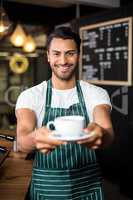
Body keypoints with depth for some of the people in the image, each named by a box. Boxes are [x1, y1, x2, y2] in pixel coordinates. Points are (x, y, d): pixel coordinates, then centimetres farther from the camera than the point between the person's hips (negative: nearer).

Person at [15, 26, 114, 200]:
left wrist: (100, 134, -44)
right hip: (46, 186, -1)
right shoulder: (30, 96, -8)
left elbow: (108, 134, -20)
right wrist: (34, 139, -46)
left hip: (88, 185, 1)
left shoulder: (97, 94, -5)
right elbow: (22, 141, -22)